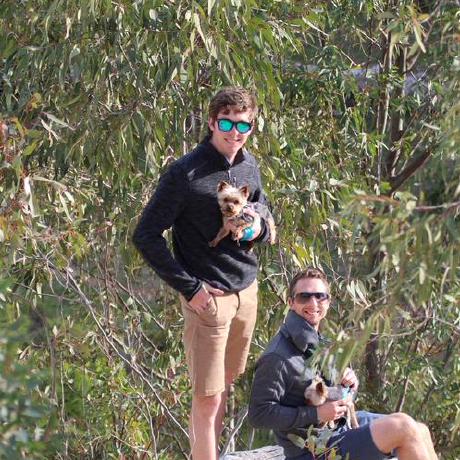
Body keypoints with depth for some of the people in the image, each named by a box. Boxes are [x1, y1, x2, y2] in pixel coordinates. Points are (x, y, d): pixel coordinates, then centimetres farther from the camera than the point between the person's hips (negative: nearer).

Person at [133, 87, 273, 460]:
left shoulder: (250, 167, 5)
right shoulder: (187, 174, -15)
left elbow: (263, 213, 22)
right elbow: (146, 235, -13)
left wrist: (258, 230, -5)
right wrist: (189, 288, -14)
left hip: (247, 291, 7)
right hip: (209, 297, -7)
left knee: (225, 385, 15)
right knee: (207, 397, -4)